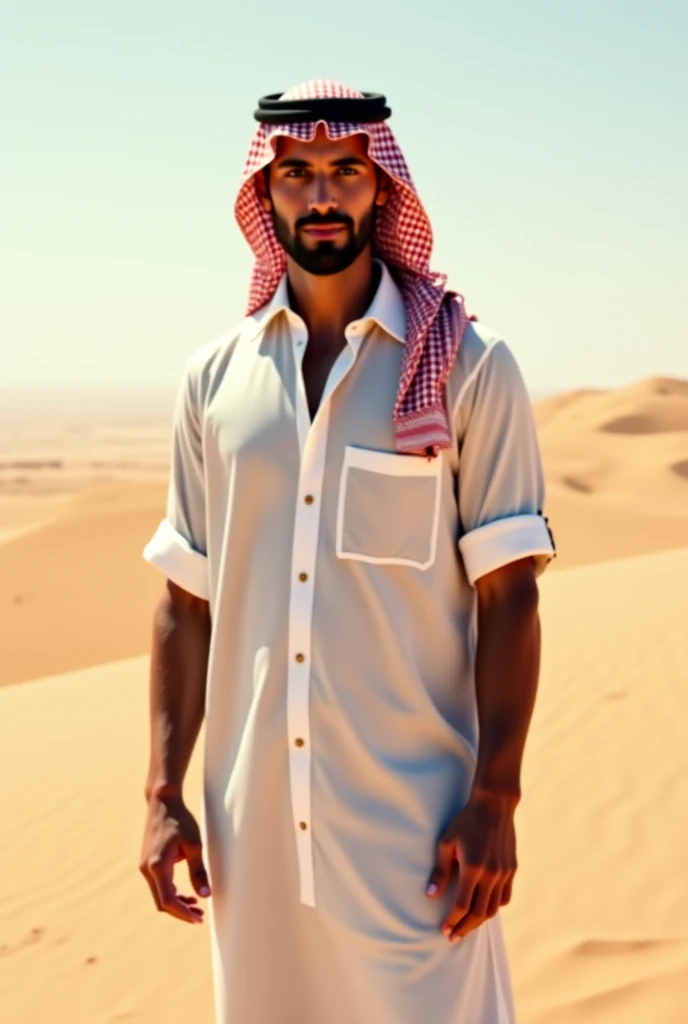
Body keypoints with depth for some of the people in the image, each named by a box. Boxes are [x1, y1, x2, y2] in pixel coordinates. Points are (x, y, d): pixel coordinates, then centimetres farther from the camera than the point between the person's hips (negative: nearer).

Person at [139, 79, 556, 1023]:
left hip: (414, 811, -3)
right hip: (252, 813, 3)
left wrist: (495, 799, -10)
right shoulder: (216, 376, 6)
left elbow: (507, 595, -5)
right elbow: (187, 601, 8)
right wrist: (164, 793, 4)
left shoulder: (468, 367, -3)